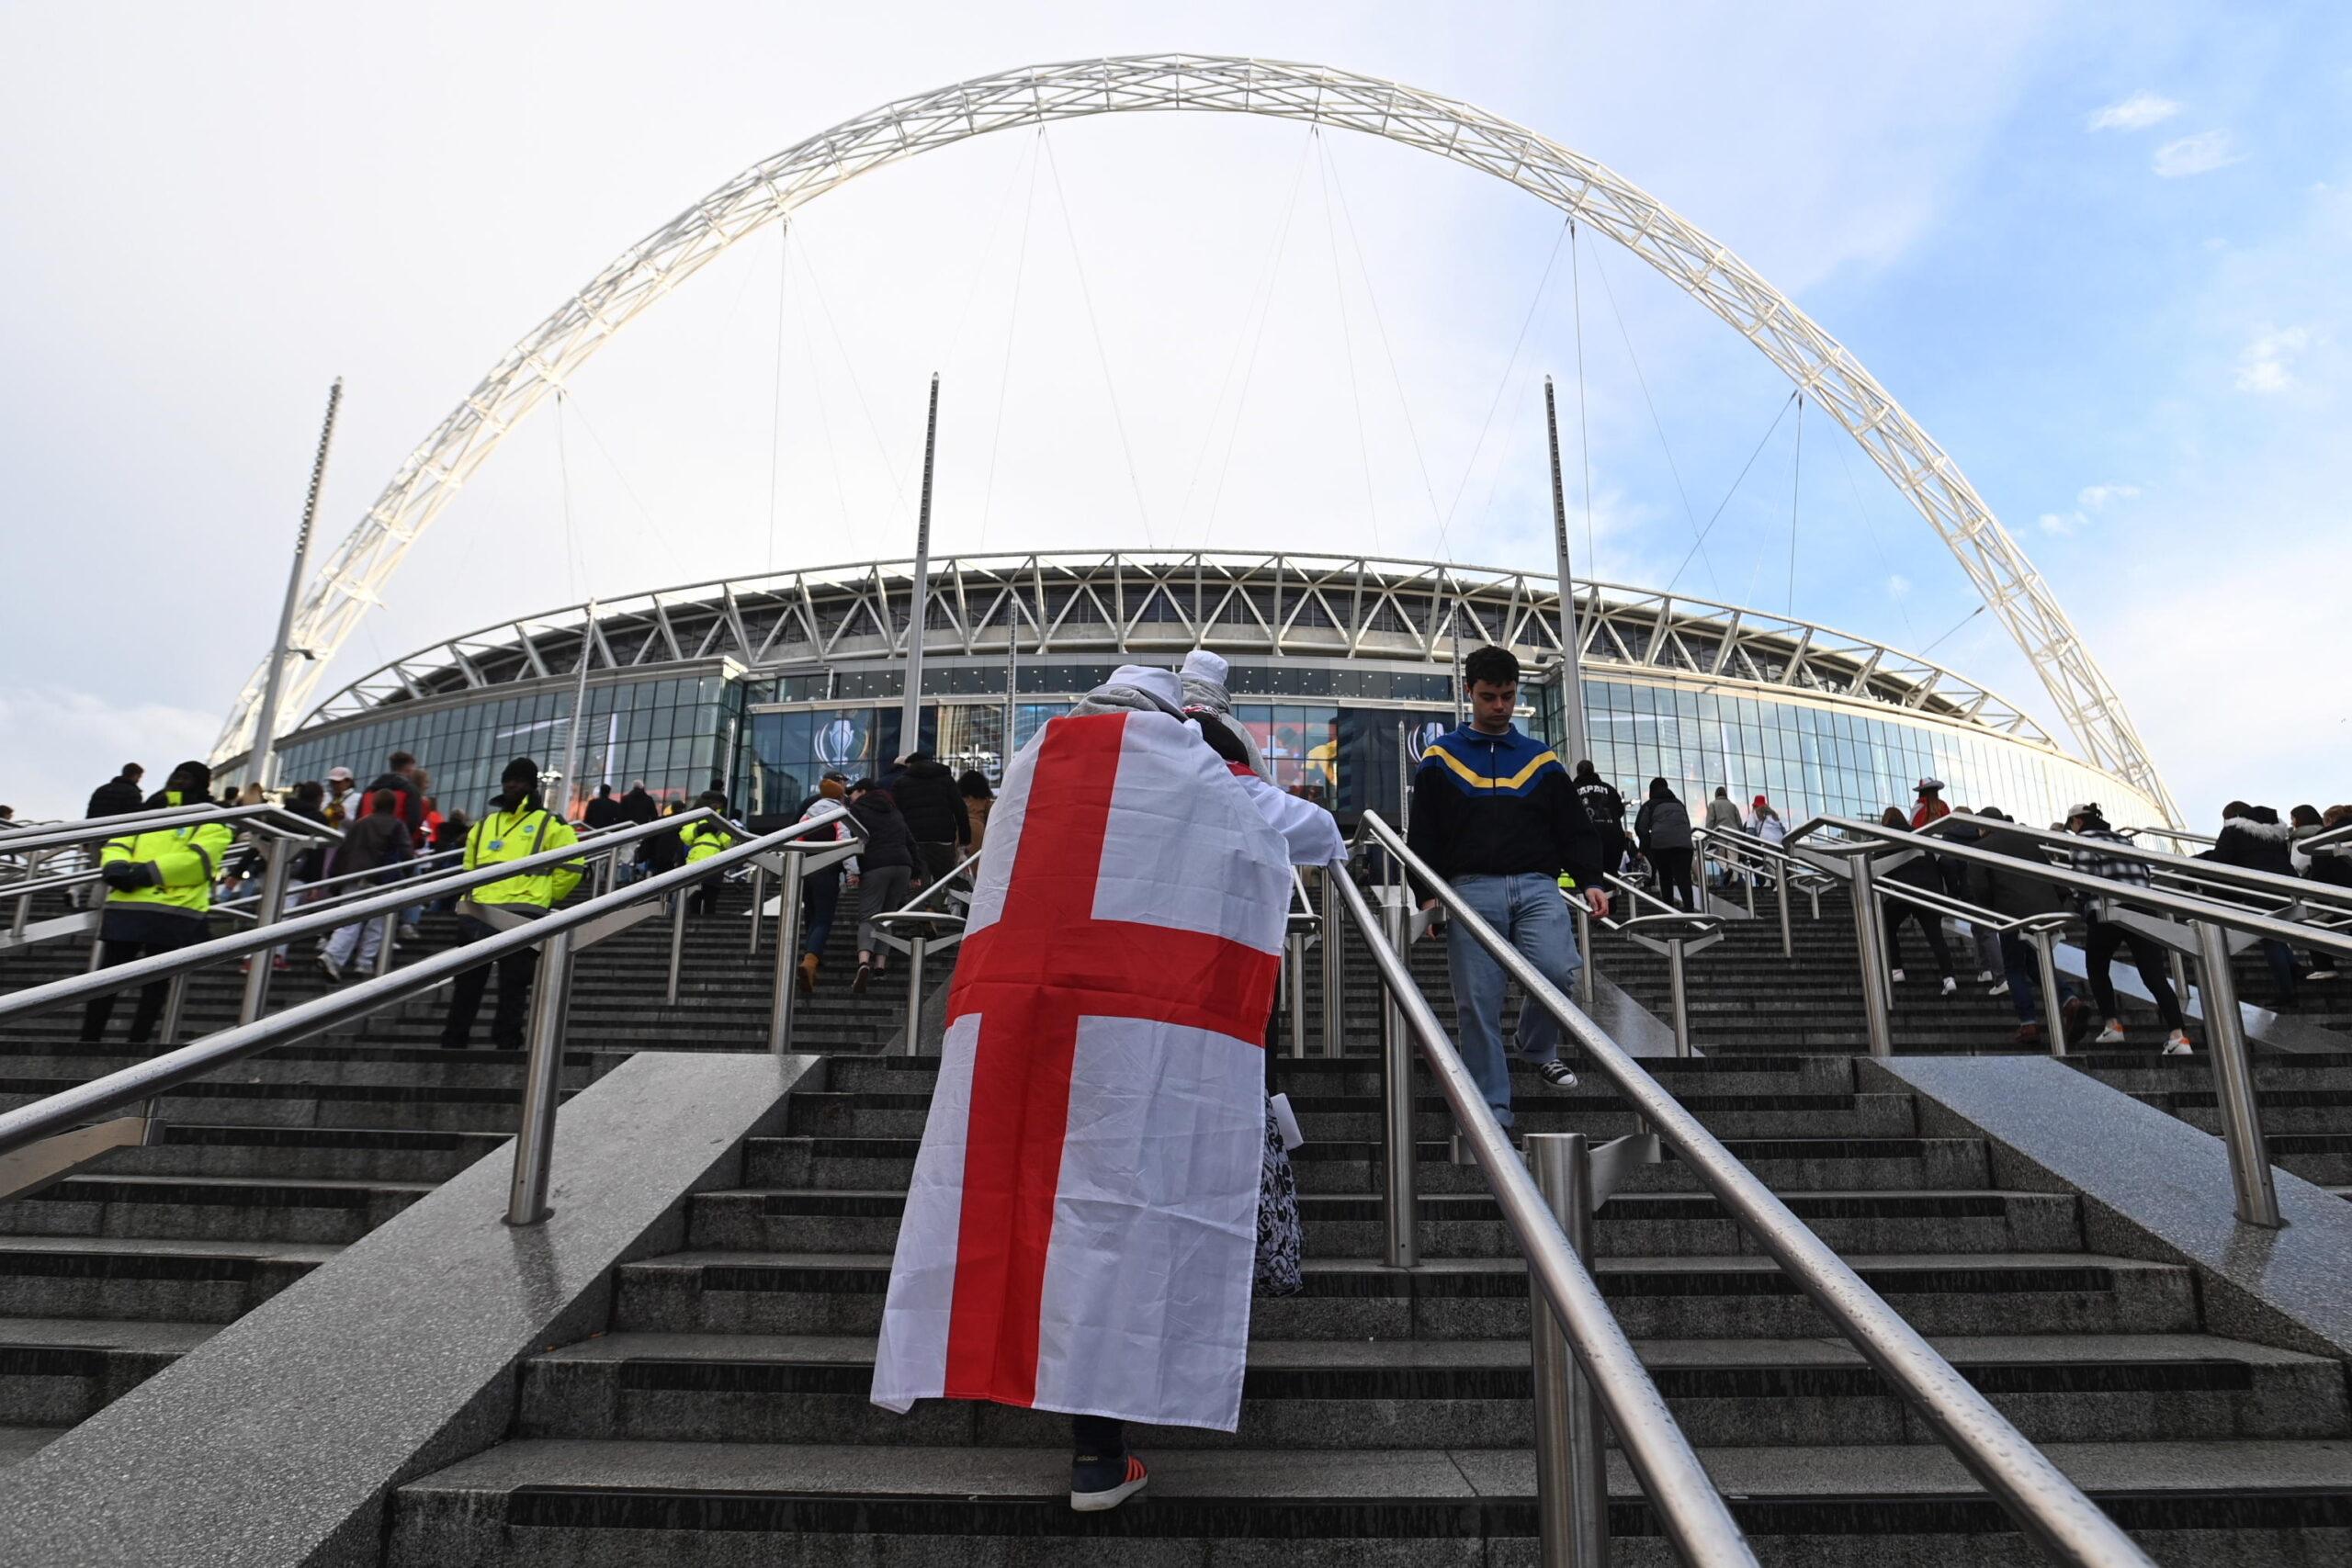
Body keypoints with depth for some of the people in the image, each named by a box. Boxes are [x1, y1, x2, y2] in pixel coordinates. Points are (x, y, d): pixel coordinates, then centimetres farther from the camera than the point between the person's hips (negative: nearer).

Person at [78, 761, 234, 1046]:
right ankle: (88, 1042, 12)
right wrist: (116, 866, -11)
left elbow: (197, 859, -10)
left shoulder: (211, 821, 7)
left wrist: (148, 872, -19)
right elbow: (117, 844, 13)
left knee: (156, 980, 2)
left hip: (174, 911, -4)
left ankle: (137, 1043, 9)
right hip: (126, 905, 5)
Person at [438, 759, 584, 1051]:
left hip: (521, 917, -5)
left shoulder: (549, 824, 3)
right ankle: (453, 1042, 19)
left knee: (513, 986, 0)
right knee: (466, 982, 10)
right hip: (478, 914, 5)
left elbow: (573, 866, 0)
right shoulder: (485, 823, 19)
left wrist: (547, 896, 4)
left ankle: (507, 1044, 6)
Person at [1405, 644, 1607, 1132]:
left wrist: (1590, 881, 0)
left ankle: (1539, 1048, 9)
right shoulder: (1441, 759, 10)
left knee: (1559, 971, -21)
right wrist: (1429, 894, -4)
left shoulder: (1541, 759, 16)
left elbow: (1575, 830, 14)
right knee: (1478, 1005, -3)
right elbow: (1423, 836, 7)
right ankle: (1493, 1111, 7)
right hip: (1471, 890, -1)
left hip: (1536, 886, 1)